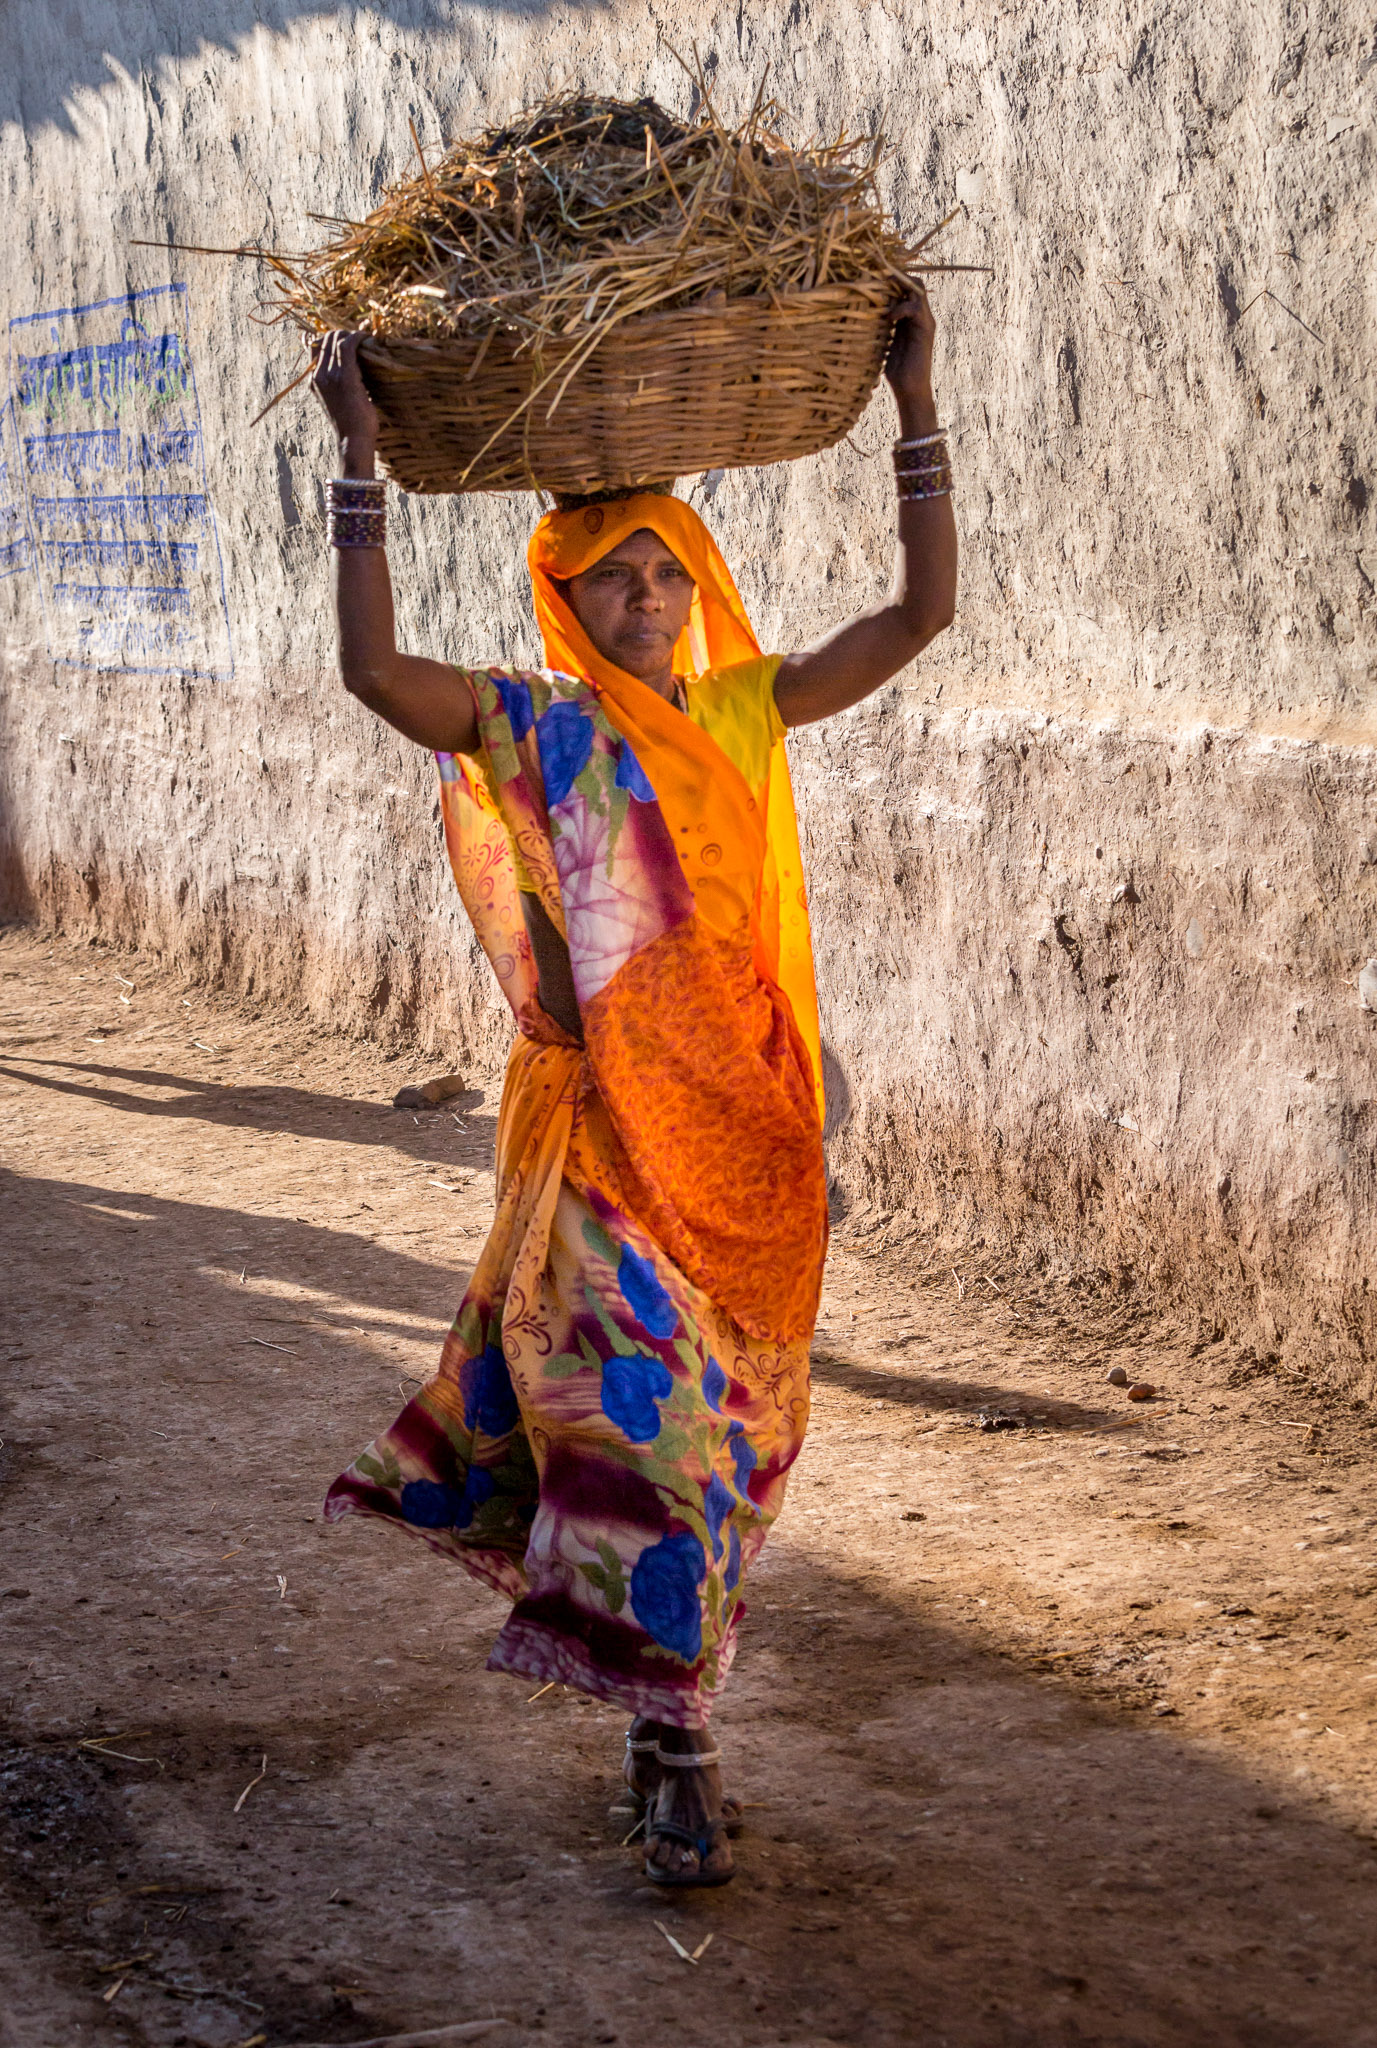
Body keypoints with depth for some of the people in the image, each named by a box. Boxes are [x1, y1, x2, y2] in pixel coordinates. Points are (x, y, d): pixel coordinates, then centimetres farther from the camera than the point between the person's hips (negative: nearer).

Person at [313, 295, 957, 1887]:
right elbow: (373, 669, -17)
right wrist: (359, 464, -19)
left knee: (720, 1420, 12)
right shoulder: (534, 730, -1)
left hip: (750, 1128, 4)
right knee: (637, 1409, -11)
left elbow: (921, 615, 3)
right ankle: (672, 1750, -7)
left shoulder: (745, 711, 7)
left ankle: (668, 1712, 27)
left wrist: (915, 413, -2)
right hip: (606, 1124, -4)